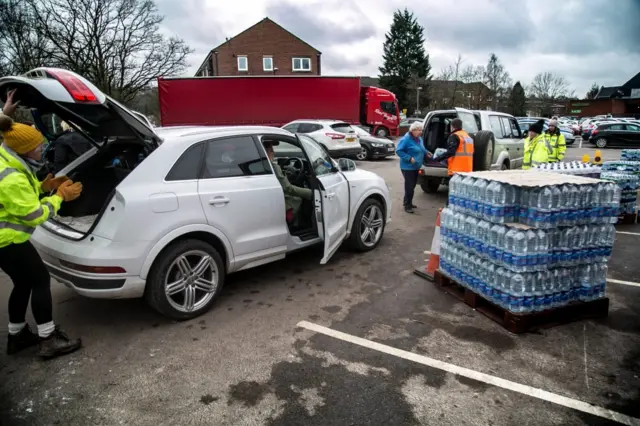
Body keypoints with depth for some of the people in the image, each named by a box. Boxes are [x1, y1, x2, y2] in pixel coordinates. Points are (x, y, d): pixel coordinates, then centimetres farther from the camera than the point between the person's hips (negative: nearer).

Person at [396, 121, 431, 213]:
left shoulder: (419, 138, 10)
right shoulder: (406, 139, -19)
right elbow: (398, 151, -19)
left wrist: (426, 153, 4)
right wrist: (409, 158, -25)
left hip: (416, 167, 9)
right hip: (408, 167, -9)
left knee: (412, 185, 17)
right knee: (409, 186, -8)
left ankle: (408, 202, 31)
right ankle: (407, 206, 1)